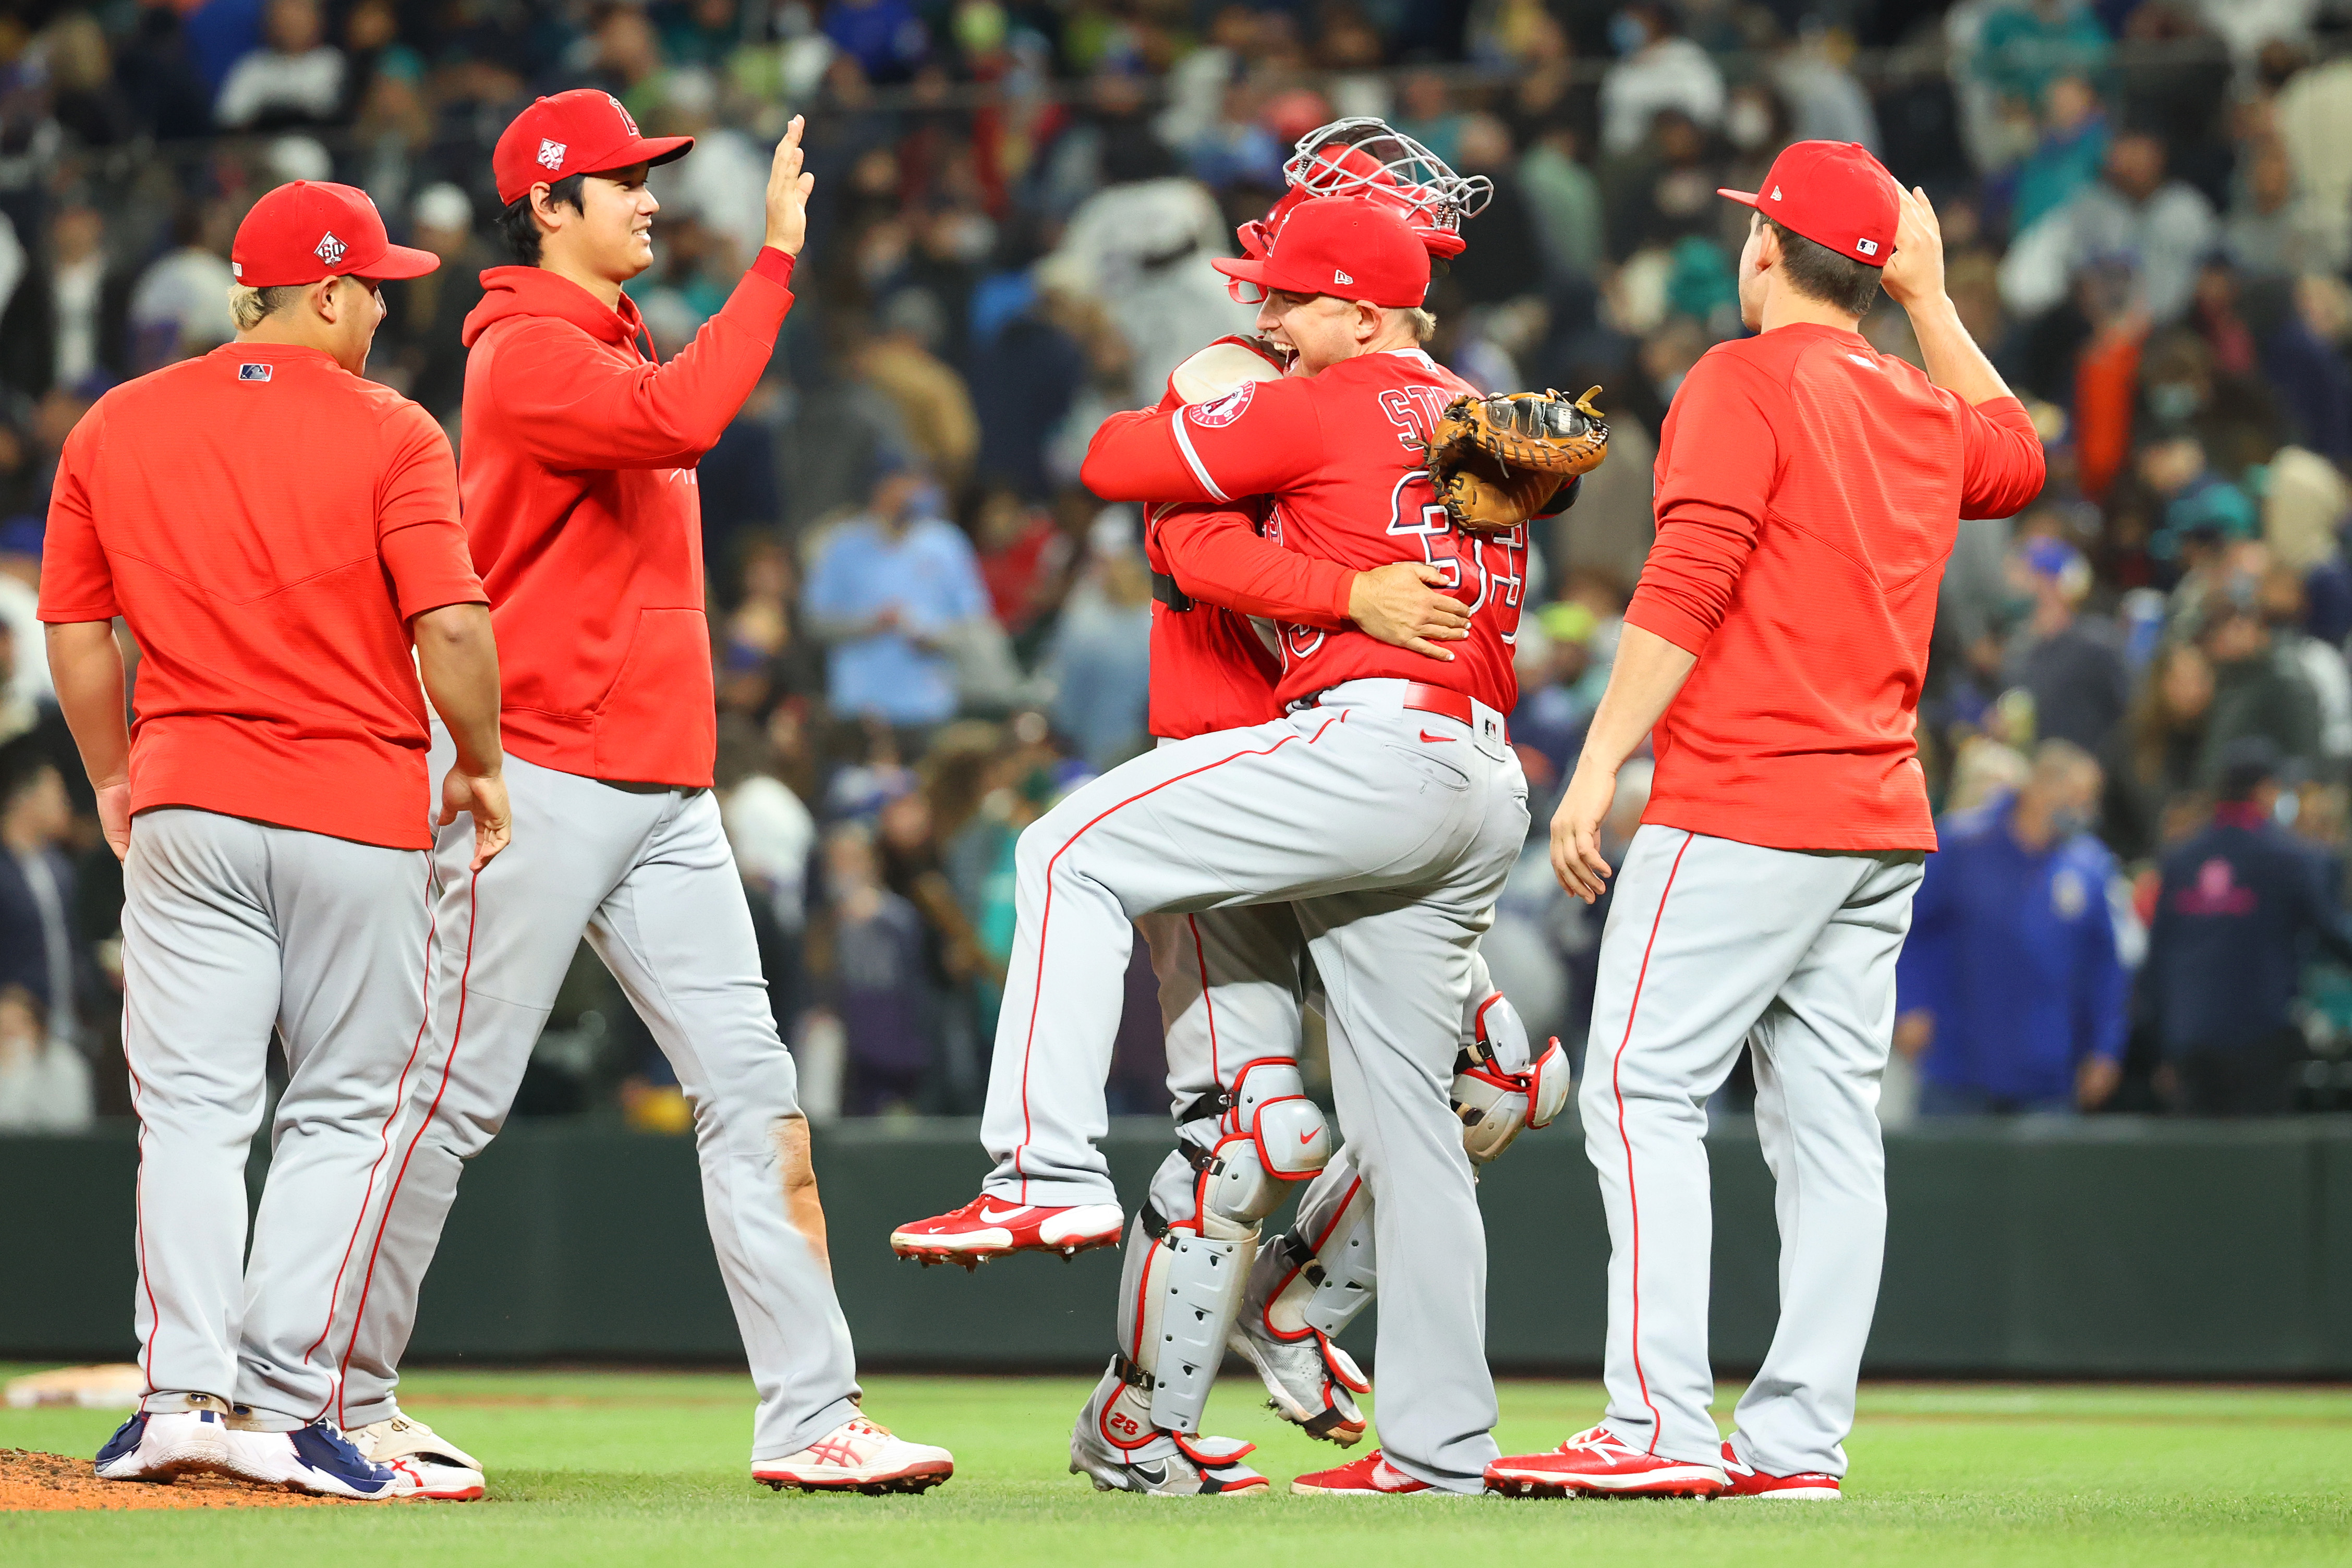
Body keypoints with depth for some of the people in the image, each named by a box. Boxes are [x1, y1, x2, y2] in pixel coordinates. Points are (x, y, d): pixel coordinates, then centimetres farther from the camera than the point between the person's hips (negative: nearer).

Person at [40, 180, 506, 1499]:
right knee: (340, 1114, 7)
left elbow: (75, 630, 9)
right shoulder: (389, 434, -7)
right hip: (360, 809, -3)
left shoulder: (116, 429, 5)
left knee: (194, 1109, 5)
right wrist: (481, 763, 1)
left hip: (185, 806, 3)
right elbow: (450, 622, -15)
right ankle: (283, 1404, 1)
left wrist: (114, 780, 22)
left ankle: (186, 1391, -7)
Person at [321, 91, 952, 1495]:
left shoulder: (624, 351, 20)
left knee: (751, 1088, -1)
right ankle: (345, 1397, 8)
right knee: (458, 1099, -2)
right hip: (545, 784, -9)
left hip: (666, 794, 9)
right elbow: (680, 424, -29)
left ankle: (812, 1416, -4)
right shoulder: (527, 353, -10)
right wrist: (775, 259, -26)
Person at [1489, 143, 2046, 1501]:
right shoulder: (1927, 412, 15)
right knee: (1830, 1124, 6)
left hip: (1739, 818, -8)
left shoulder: (1747, 383, -7)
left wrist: (1596, 770, -16)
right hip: (1884, 823, 8)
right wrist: (1930, 299, 35)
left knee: (1644, 1091, -9)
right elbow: (2019, 457, 39)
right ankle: (1800, 1440, 3)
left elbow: (1684, 590, -16)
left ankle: (1662, 1427, -17)